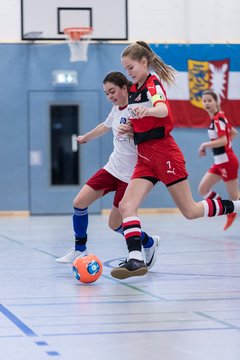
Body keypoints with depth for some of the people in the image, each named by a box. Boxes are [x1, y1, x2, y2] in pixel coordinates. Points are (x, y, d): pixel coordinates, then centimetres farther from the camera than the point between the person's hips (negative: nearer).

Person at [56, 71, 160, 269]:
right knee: (79, 202, -3)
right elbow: (105, 126, 30)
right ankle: (80, 249, 12)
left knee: (115, 224, -3)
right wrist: (85, 137, 46)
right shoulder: (116, 109, 8)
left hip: (130, 174, -7)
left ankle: (149, 243, 22)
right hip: (113, 168, 7)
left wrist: (132, 132, -35)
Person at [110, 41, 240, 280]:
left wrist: (149, 110, -58)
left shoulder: (153, 84, -12)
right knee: (126, 206, -13)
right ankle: (135, 259, -21)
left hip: (163, 151, -8)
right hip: (145, 157, 8)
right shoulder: (134, 89, 13)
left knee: (190, 211, 2)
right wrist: (129, 128, 4)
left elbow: (163, 110, -35)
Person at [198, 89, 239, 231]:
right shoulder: (218, 117, 10)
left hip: (227, 161, -9)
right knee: (203, 189, 5)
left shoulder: (218, 118, -16)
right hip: (220, 161, 9)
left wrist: (204, 145, -16)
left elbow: (223, 141, -27)